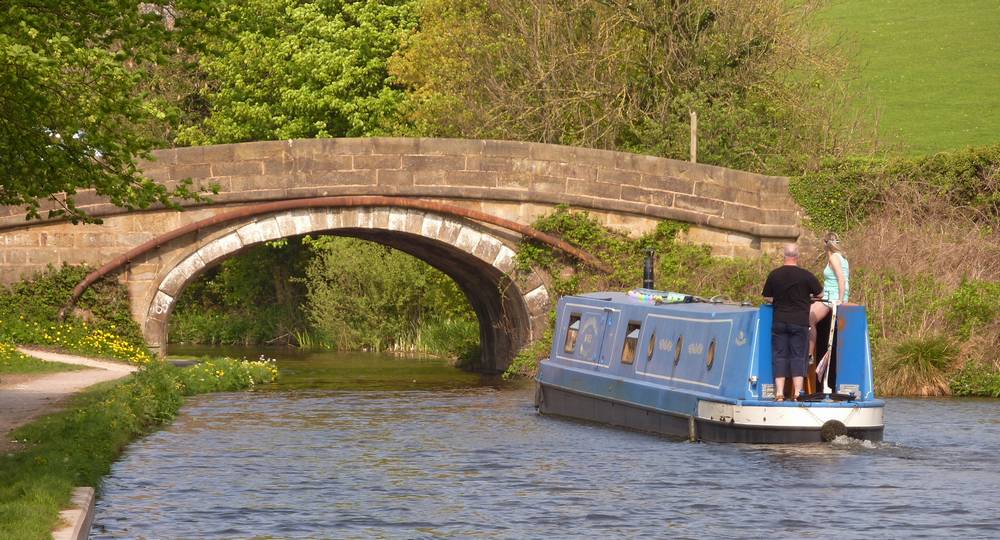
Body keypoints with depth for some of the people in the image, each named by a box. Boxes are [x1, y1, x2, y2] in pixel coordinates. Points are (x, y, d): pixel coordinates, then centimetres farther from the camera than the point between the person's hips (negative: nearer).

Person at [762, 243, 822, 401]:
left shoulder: (774, 275, 0)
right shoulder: (806, 275, -8)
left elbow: (767, 297, 8)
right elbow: (820, 293, 2)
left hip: (779, 321, 2)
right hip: (800, 322, -2)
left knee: (779, 356, 4)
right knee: (798, 357, 2)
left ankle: (779, 393, -1)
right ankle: (798, 393, -1)